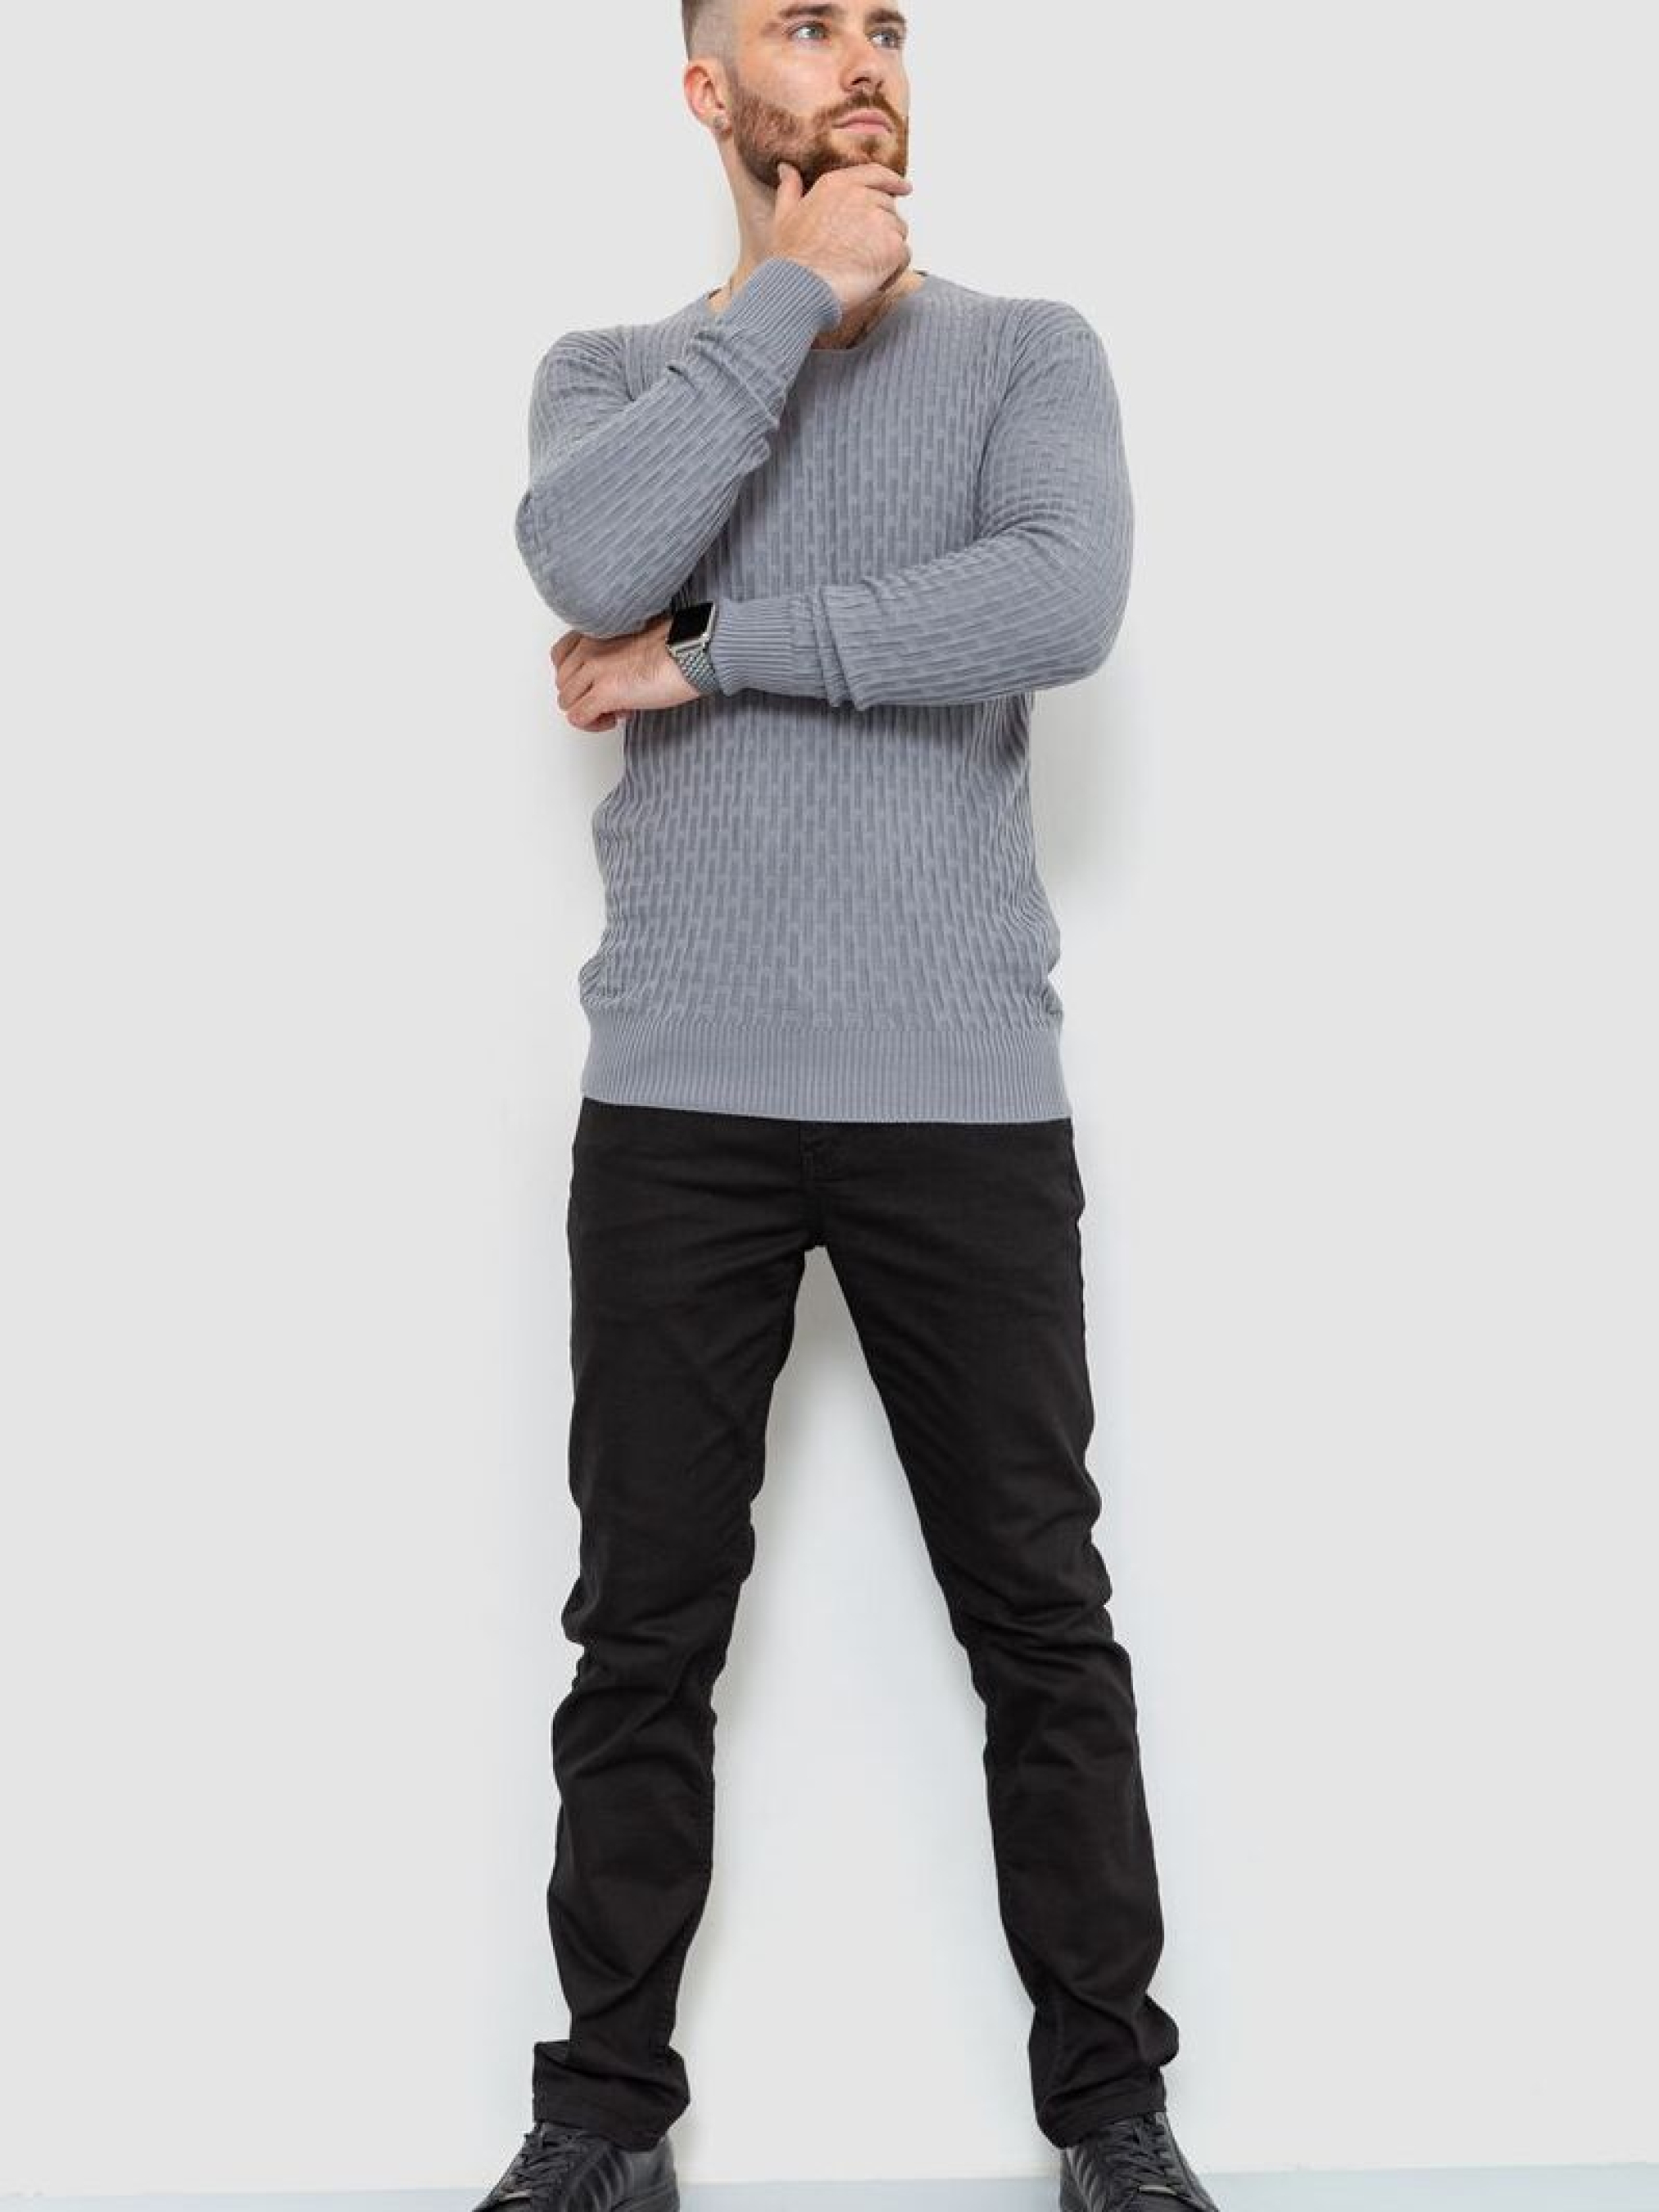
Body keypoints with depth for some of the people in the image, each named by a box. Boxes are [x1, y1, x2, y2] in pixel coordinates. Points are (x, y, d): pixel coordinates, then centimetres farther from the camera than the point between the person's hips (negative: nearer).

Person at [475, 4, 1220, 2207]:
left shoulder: (1030, 351, 8)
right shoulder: (612, 368, 12)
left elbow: (1064, 602, -13)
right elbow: (591, 566, -12)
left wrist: (711, 656, -9)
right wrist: (791, 294, -6)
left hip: (967, 1099, -1)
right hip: (677, 1100, 1)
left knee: (1042, 1616, 6)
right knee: (648, 1625, 6)